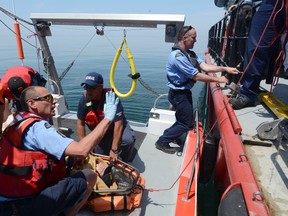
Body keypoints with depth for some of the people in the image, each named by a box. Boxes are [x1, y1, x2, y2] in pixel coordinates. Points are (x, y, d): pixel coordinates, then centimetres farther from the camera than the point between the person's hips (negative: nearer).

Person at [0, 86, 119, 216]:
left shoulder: (19, 122, 5)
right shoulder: (37, 127, -21)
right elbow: (81, 150, -31)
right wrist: (107, 118, -25)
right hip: (23, 206, -9)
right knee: (89, 176, -10)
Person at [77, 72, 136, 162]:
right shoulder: (84, 100, -19)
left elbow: (118, 123, -32)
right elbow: (80, 124, -8)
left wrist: (114, 150, -32)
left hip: (115, 126, -3)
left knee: (128, 140, -33)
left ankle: (124, 162, -4)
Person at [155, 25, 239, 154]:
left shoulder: (190, 53, 6)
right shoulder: (178, 56, -24)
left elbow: (204, 66, 2)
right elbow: (196, 76, -24)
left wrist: (225, 69, -5)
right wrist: (218, 79, -16)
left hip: (185, 92, 9)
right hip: (178, 94, -9)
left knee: (186, 119, 21)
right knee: (187, 124, 1)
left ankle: (169, 133, 42)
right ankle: (162, 142, 14)